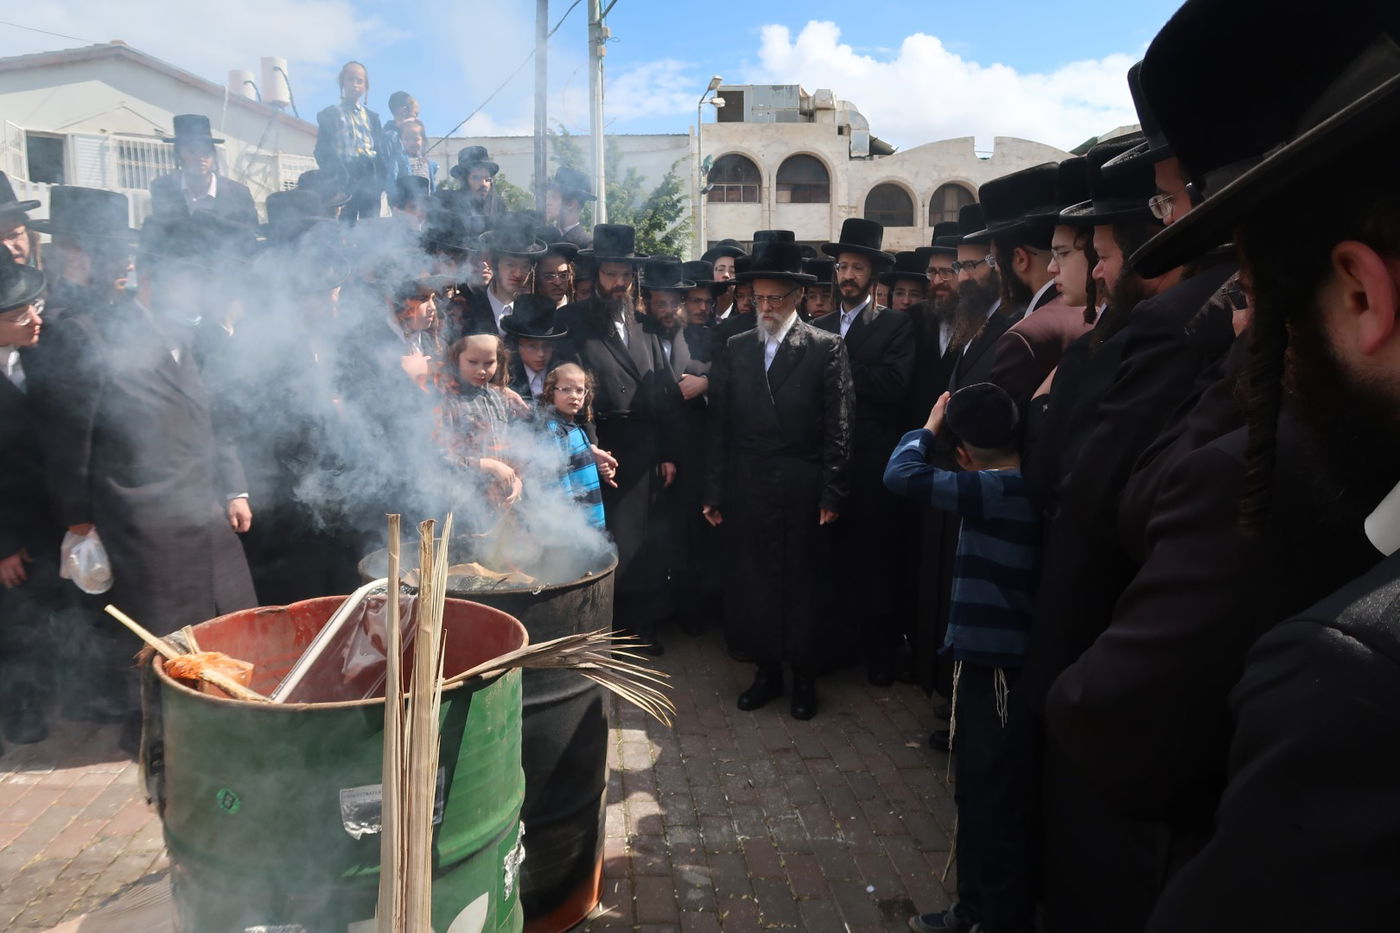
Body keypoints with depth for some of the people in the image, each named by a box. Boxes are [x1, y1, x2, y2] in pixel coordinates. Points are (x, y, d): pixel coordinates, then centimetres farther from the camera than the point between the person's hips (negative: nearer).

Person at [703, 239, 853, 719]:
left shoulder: (826, 347, -1)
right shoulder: (736, 349, 8)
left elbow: (839, 427, -5)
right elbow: (718, 425, 7)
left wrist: (832, 494, -10)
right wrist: (714, 492, 4)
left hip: (804, 494, -3)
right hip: (747, 492, 3)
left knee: (804, 585, 7)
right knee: (751, 584, 9)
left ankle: (804, 675, 24)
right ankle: (767, 670, 27)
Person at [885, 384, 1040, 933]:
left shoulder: (998, 490, -21)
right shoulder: (1025, 484, 4)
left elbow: (902, 474, -22)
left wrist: (928, 426, -7)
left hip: (1000, 666, -9)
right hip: (985, 658, 9)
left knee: (1001, 804, 6)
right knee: (975, 792, 21)